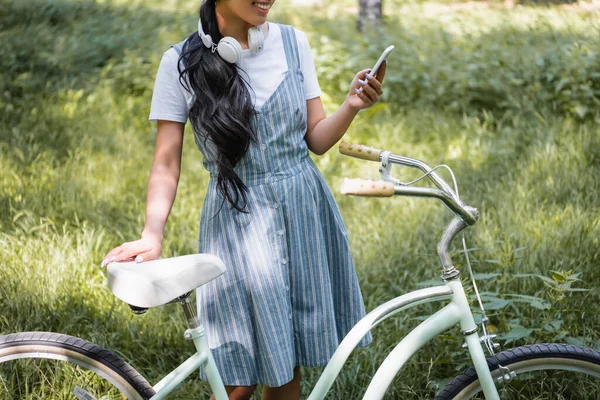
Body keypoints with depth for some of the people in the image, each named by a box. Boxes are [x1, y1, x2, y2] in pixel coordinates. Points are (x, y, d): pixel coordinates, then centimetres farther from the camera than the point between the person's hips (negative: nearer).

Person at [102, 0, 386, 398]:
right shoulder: (182, 62, -5)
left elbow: (316, 139, 7)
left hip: (303, 214, 3)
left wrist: (351, 107, -11)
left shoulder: (292, 42, 4)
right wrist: (152, 234, -18)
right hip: (236, 222, -3)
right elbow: (166, 163, -4)